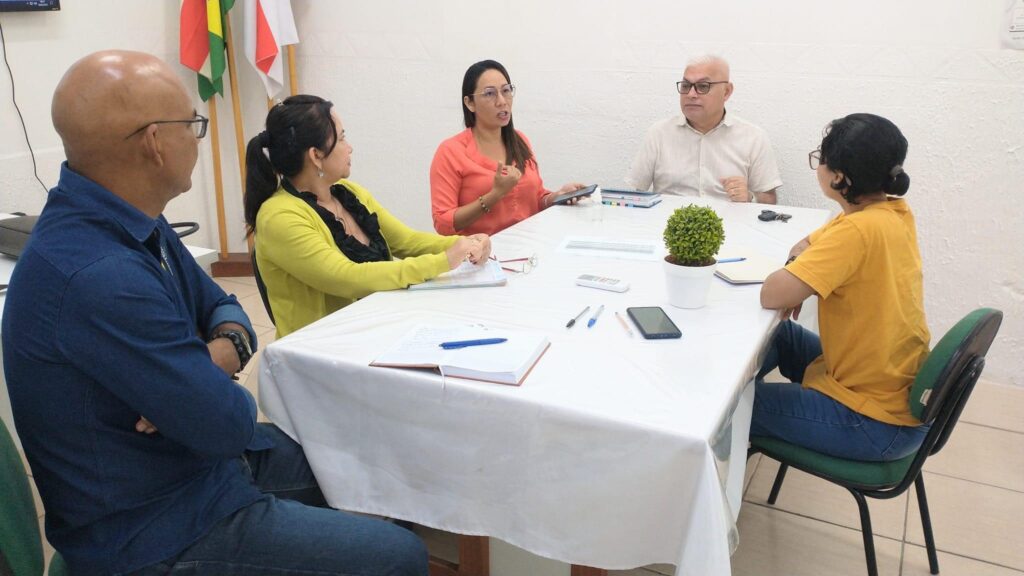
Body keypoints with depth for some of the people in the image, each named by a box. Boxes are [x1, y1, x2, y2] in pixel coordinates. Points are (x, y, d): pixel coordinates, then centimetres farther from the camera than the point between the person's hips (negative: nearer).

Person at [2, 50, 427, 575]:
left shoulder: (134, 224, -2)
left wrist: (221, 352, -14)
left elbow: (222, 309, 9)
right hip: (155, 531, -9)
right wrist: (222, 387, -5)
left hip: (199, 454, 9)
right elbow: (228, 424, -28)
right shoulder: (97, 278, -33)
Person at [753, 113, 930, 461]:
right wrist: (800, 279, -6)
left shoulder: (860, 230, -28)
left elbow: (771, 295, -29)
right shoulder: (894, 211, -1)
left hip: (876, 423, -9)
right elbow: (806, 246, 14)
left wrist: (792, 274, -9)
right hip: (900, 394, 9)